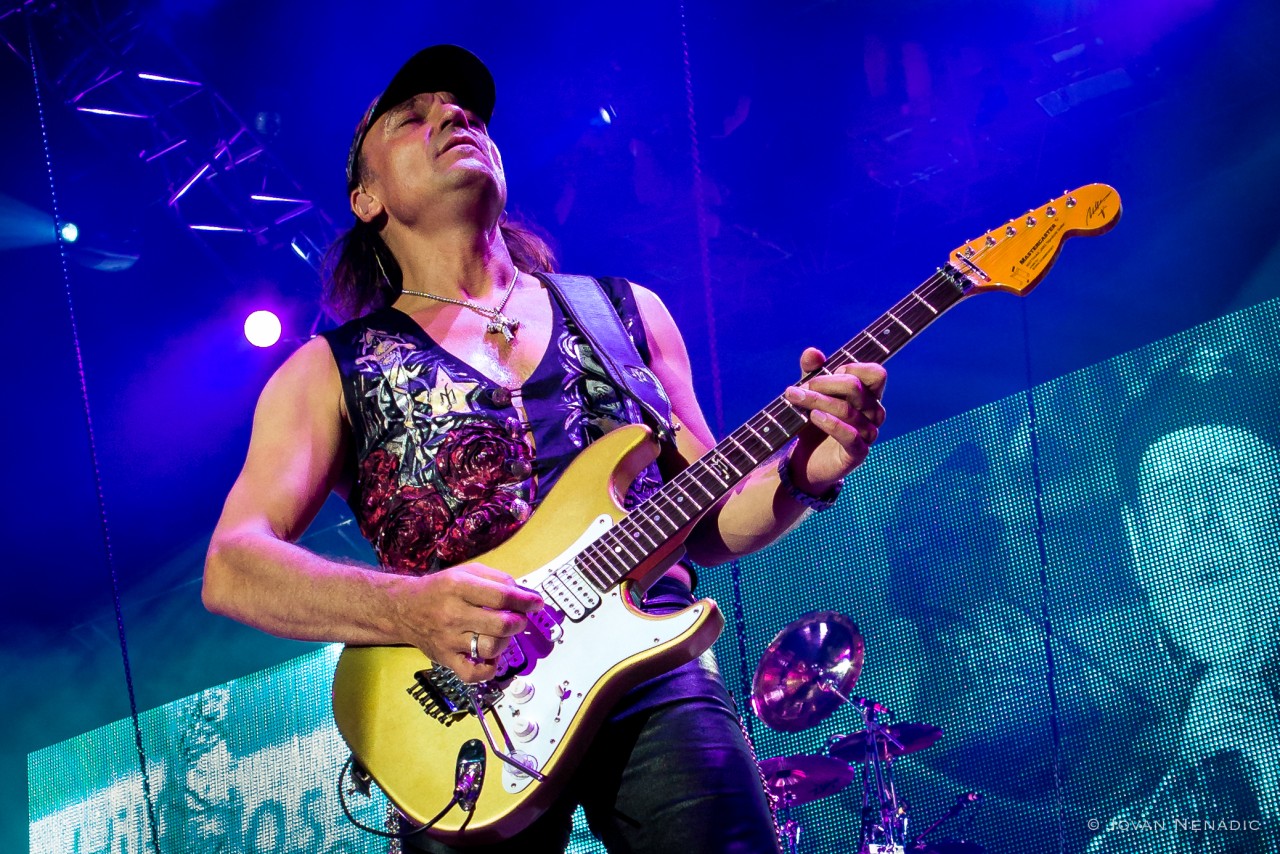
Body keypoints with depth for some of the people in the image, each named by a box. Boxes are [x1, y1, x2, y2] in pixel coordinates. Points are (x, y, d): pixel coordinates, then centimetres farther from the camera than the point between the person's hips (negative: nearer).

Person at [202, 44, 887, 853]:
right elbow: (232, 566, -1)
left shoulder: (626, 311, 18)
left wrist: (804, 472, -3)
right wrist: (408, 609, -19)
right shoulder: (331, 369, 10)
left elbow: (705, 524, 19)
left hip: (654, 672, 2)